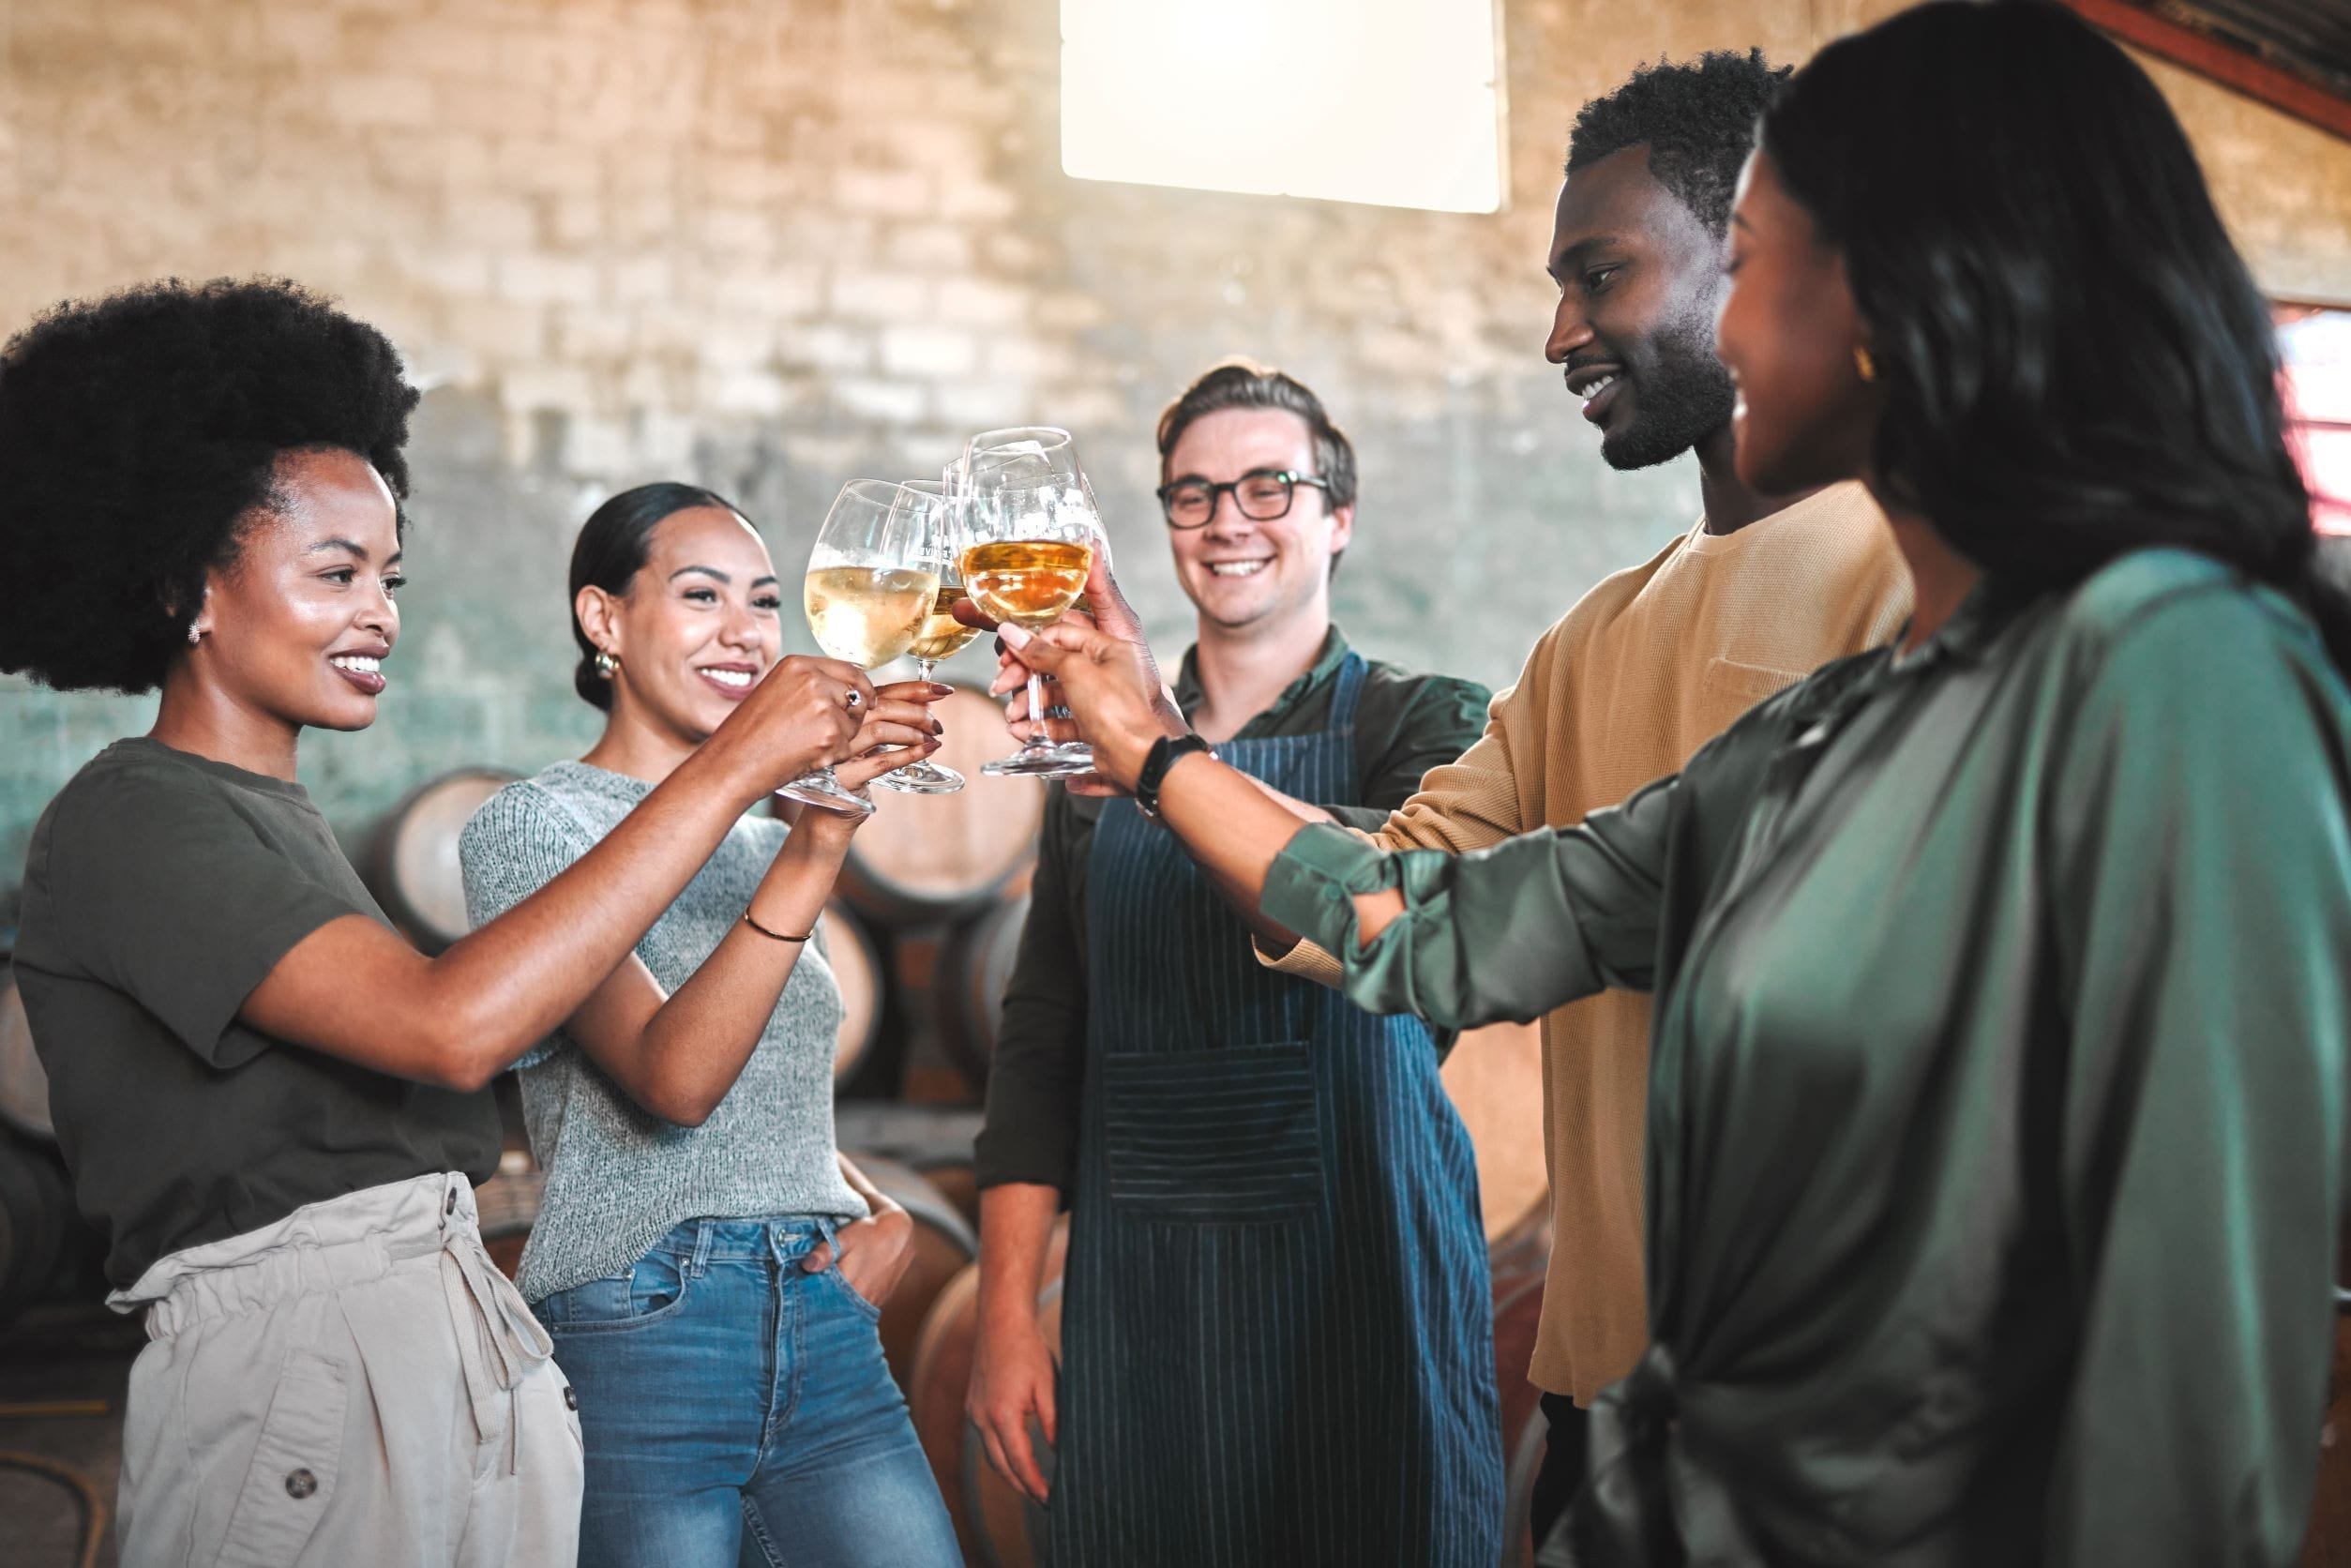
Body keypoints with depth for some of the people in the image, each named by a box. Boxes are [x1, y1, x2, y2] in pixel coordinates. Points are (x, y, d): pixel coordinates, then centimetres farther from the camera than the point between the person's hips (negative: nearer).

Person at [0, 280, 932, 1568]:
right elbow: (450, 1024, -25)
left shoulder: (274, 818, 18)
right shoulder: (125, 821, -11)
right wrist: (730, 764, -22)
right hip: (295, 1375, -8)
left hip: (464, 1351, 9)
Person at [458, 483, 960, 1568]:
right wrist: (817, 845, -27)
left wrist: (882, 1216, 5)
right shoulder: (532, 825, -4)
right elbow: (674, 1078, -19)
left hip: (826, 1325, 6)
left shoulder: (764, 841, 16)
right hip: (635, 1336, -6)